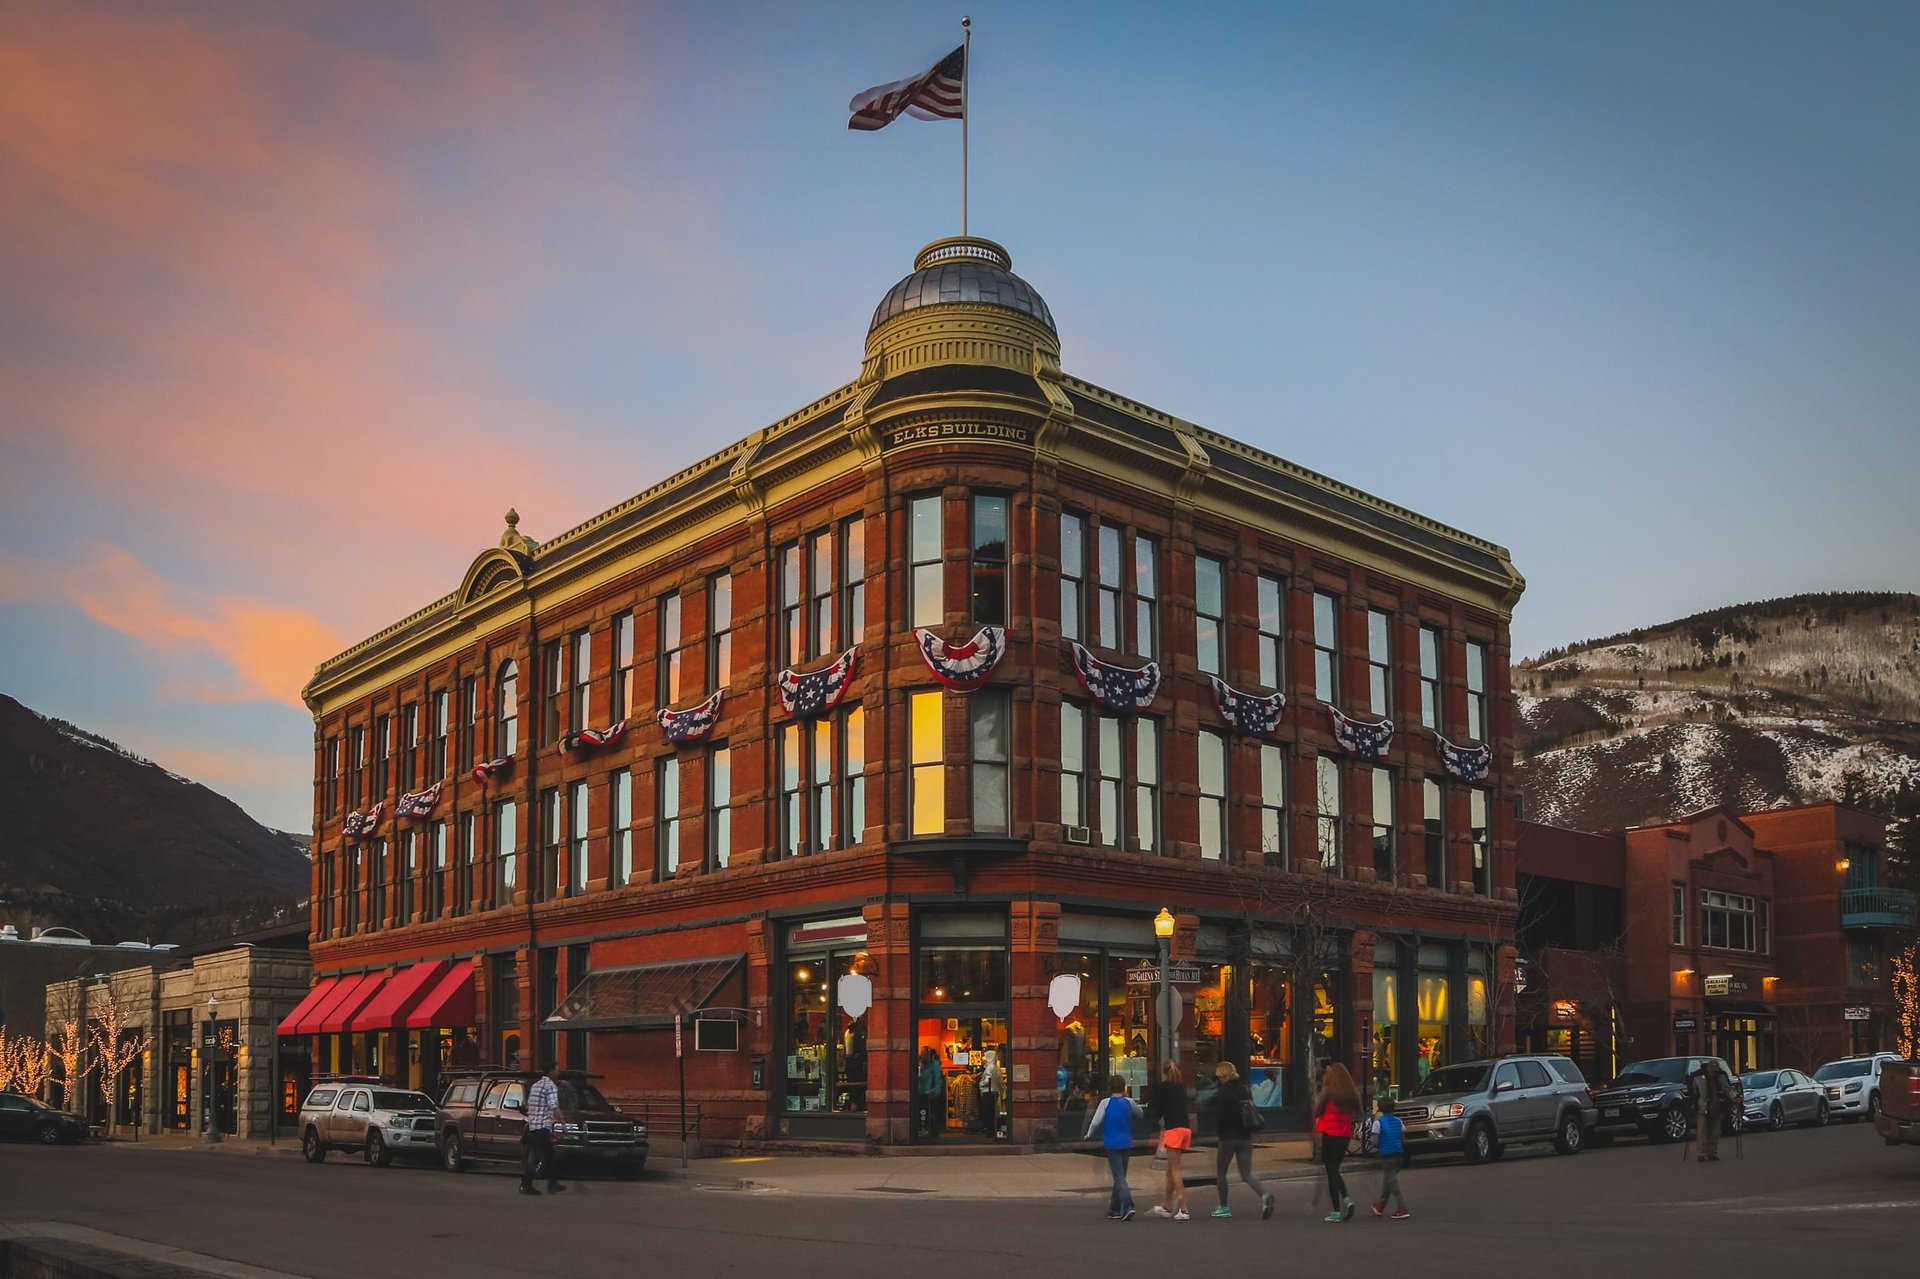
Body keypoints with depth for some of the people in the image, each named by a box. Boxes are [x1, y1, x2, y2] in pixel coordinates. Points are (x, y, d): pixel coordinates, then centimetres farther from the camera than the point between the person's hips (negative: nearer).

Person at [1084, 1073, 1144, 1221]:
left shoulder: (1106, 1102, -7)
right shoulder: (1129, 1102, 2)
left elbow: (1096, 1121, -9)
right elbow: (1140, 1114, 20)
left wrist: (1089, 1135, 9)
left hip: (1112, 1143, -4)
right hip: (1126, 1144, 4)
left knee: (1119, 1176, -7)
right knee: (1120, 1176, 15)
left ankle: (1127, 1206, -24)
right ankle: (1114, 1210, 22)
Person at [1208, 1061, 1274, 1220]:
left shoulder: (1221, 1093, -12)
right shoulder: (1245, 1090, 7)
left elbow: (1219, 1117, -14)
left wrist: (1218, 1131, 3)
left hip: (1228, 1137, -5)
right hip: (1246, 1138, 5)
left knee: (1220, 1173, 12)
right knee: (1247, 1174, 6)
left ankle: (1224, 1207, 17)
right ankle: (1264, 1196, -19)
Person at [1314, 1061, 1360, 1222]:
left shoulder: (1327, 1090, -9)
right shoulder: (1352, 1091, 4)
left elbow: (1317, 1112, -7)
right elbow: (1357, 1112, 12)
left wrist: (1316, 1099, 10)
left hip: (1329, 1133, -5)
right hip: (1345, 1133, 5)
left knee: (1331, 1170, -1)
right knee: (1335, 1168, 17)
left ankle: (1337, 1210, -3)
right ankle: (1346, 1198, -3)